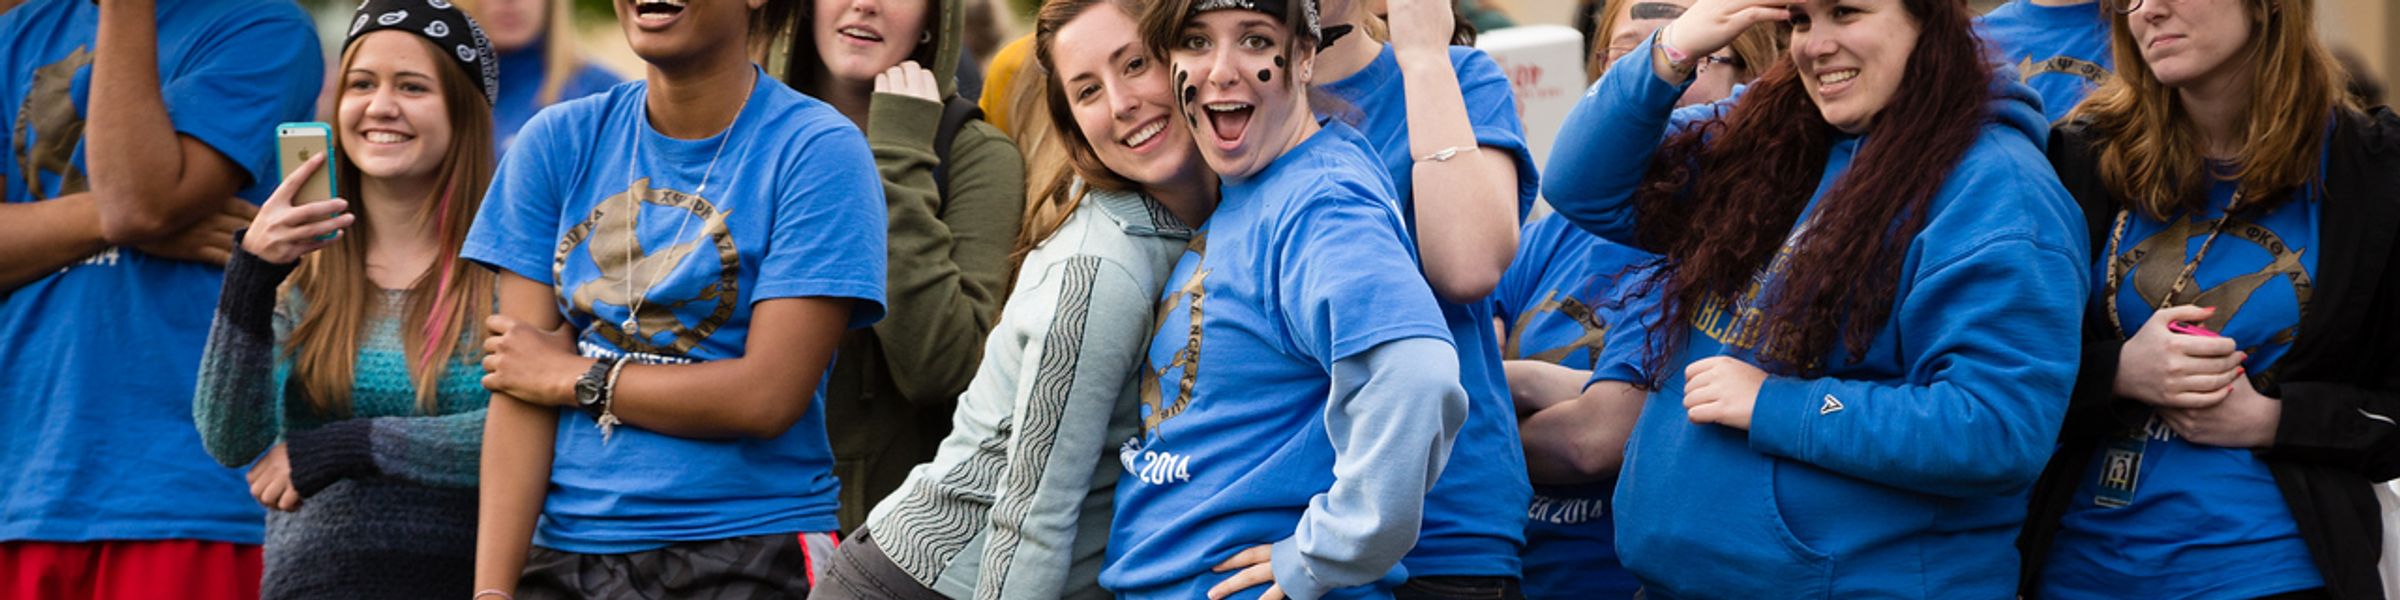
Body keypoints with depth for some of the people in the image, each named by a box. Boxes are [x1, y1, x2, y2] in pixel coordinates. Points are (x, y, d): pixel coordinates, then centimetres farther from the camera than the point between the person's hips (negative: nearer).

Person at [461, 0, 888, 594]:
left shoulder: (817, 150, -8)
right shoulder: (558, 141, 5)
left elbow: (769, 396, -15)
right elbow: (517, 395, -1)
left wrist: (573, 378, -5)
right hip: (564, 549, 4)